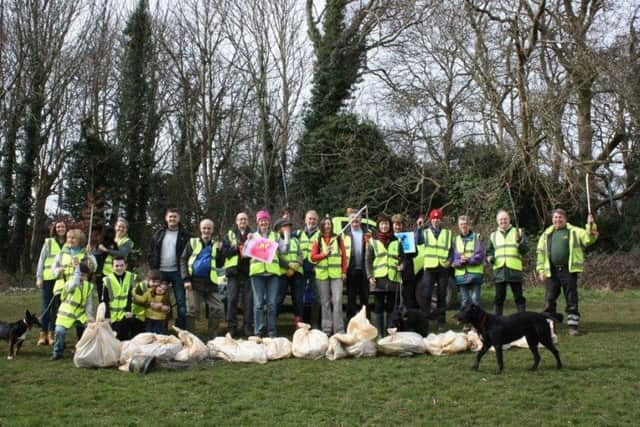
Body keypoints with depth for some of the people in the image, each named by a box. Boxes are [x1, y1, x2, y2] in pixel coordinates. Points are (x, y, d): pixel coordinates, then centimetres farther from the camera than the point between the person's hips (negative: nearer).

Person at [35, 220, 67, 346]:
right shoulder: (48, 242, 3)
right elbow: (41, 260, 3)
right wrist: (39, 277, -2)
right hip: (48, 279, -1)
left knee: (57, 307, 4)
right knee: (45, 306, 2)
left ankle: (52, 334, 12)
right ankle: (43, 334, 8)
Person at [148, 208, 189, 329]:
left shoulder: (184, 235, 0)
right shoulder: (159, 234, 7)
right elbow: (150, 252, 9)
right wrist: (153, 268, 0)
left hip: (176, 272, -2)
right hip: (160, 272, 3)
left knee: (181, 301, -2)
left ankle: (181, 331, 5)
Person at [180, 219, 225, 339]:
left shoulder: (216, 245, 15)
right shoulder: (193, 242, 7)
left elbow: (220, 264, 11)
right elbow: (183, 260, 2)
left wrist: (219, 251, -5)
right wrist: (186, 279, -9)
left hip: (210, 283, 3)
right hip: (194, 282, -3)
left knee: (218, 310, -3)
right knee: (192, 311, -2)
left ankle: (212, 337, 9)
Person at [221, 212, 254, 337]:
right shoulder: (229, 235, 13)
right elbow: (224, 251, 1)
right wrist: (237, 248, -11)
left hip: (248, 271, 0)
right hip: (233, 271, 0)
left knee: (248, 300, 0)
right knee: (232, 299, -2)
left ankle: (248, 326, 6)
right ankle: (232, 327, 3)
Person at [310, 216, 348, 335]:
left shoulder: (338, 238, 8)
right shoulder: (317, 240, 9)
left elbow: (344, 256, 6)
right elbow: (313, 257, 4)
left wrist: (344, 271, 0)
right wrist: (324, 254, -11)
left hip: (336, 274, -1)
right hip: (322, 275, 1)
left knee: (337, 301, -8)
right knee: (325, 302, 5)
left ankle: (339, 329, -6)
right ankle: (326, 329, 11)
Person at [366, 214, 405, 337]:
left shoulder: (396, 242, 13)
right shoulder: (372, 242, 7)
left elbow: (402, 258, 18)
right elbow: (367, 260, 3)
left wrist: (402, 265, -4)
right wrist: (370, 276, -8)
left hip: (393, 279, 2)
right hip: (378, 279, -2)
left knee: (391, 307, 5)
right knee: (378, 307, 0)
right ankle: (379, 333, 5)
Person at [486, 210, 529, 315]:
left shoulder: (517, 232, 7)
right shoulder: (493, 235, 15)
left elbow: (525, 249, 0)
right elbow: (489, 251, 22)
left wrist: (519, 241, -19)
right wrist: (490, 258, 0)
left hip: (515, 270, -2)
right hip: (499, 270, 2)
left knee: (519, 297, 2)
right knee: (499, 298, 6)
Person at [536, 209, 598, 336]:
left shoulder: (574, 232, 6)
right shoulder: (546, 235, 13)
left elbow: (589, 239, -5)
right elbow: (541, 253, 12)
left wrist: (590, 226, -20)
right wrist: (541, 270, 5)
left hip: (569, 270, -2)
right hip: (551, 272, 3)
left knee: (572, 300, 2)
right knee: (549, 300, 6)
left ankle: (573, 325, 9)